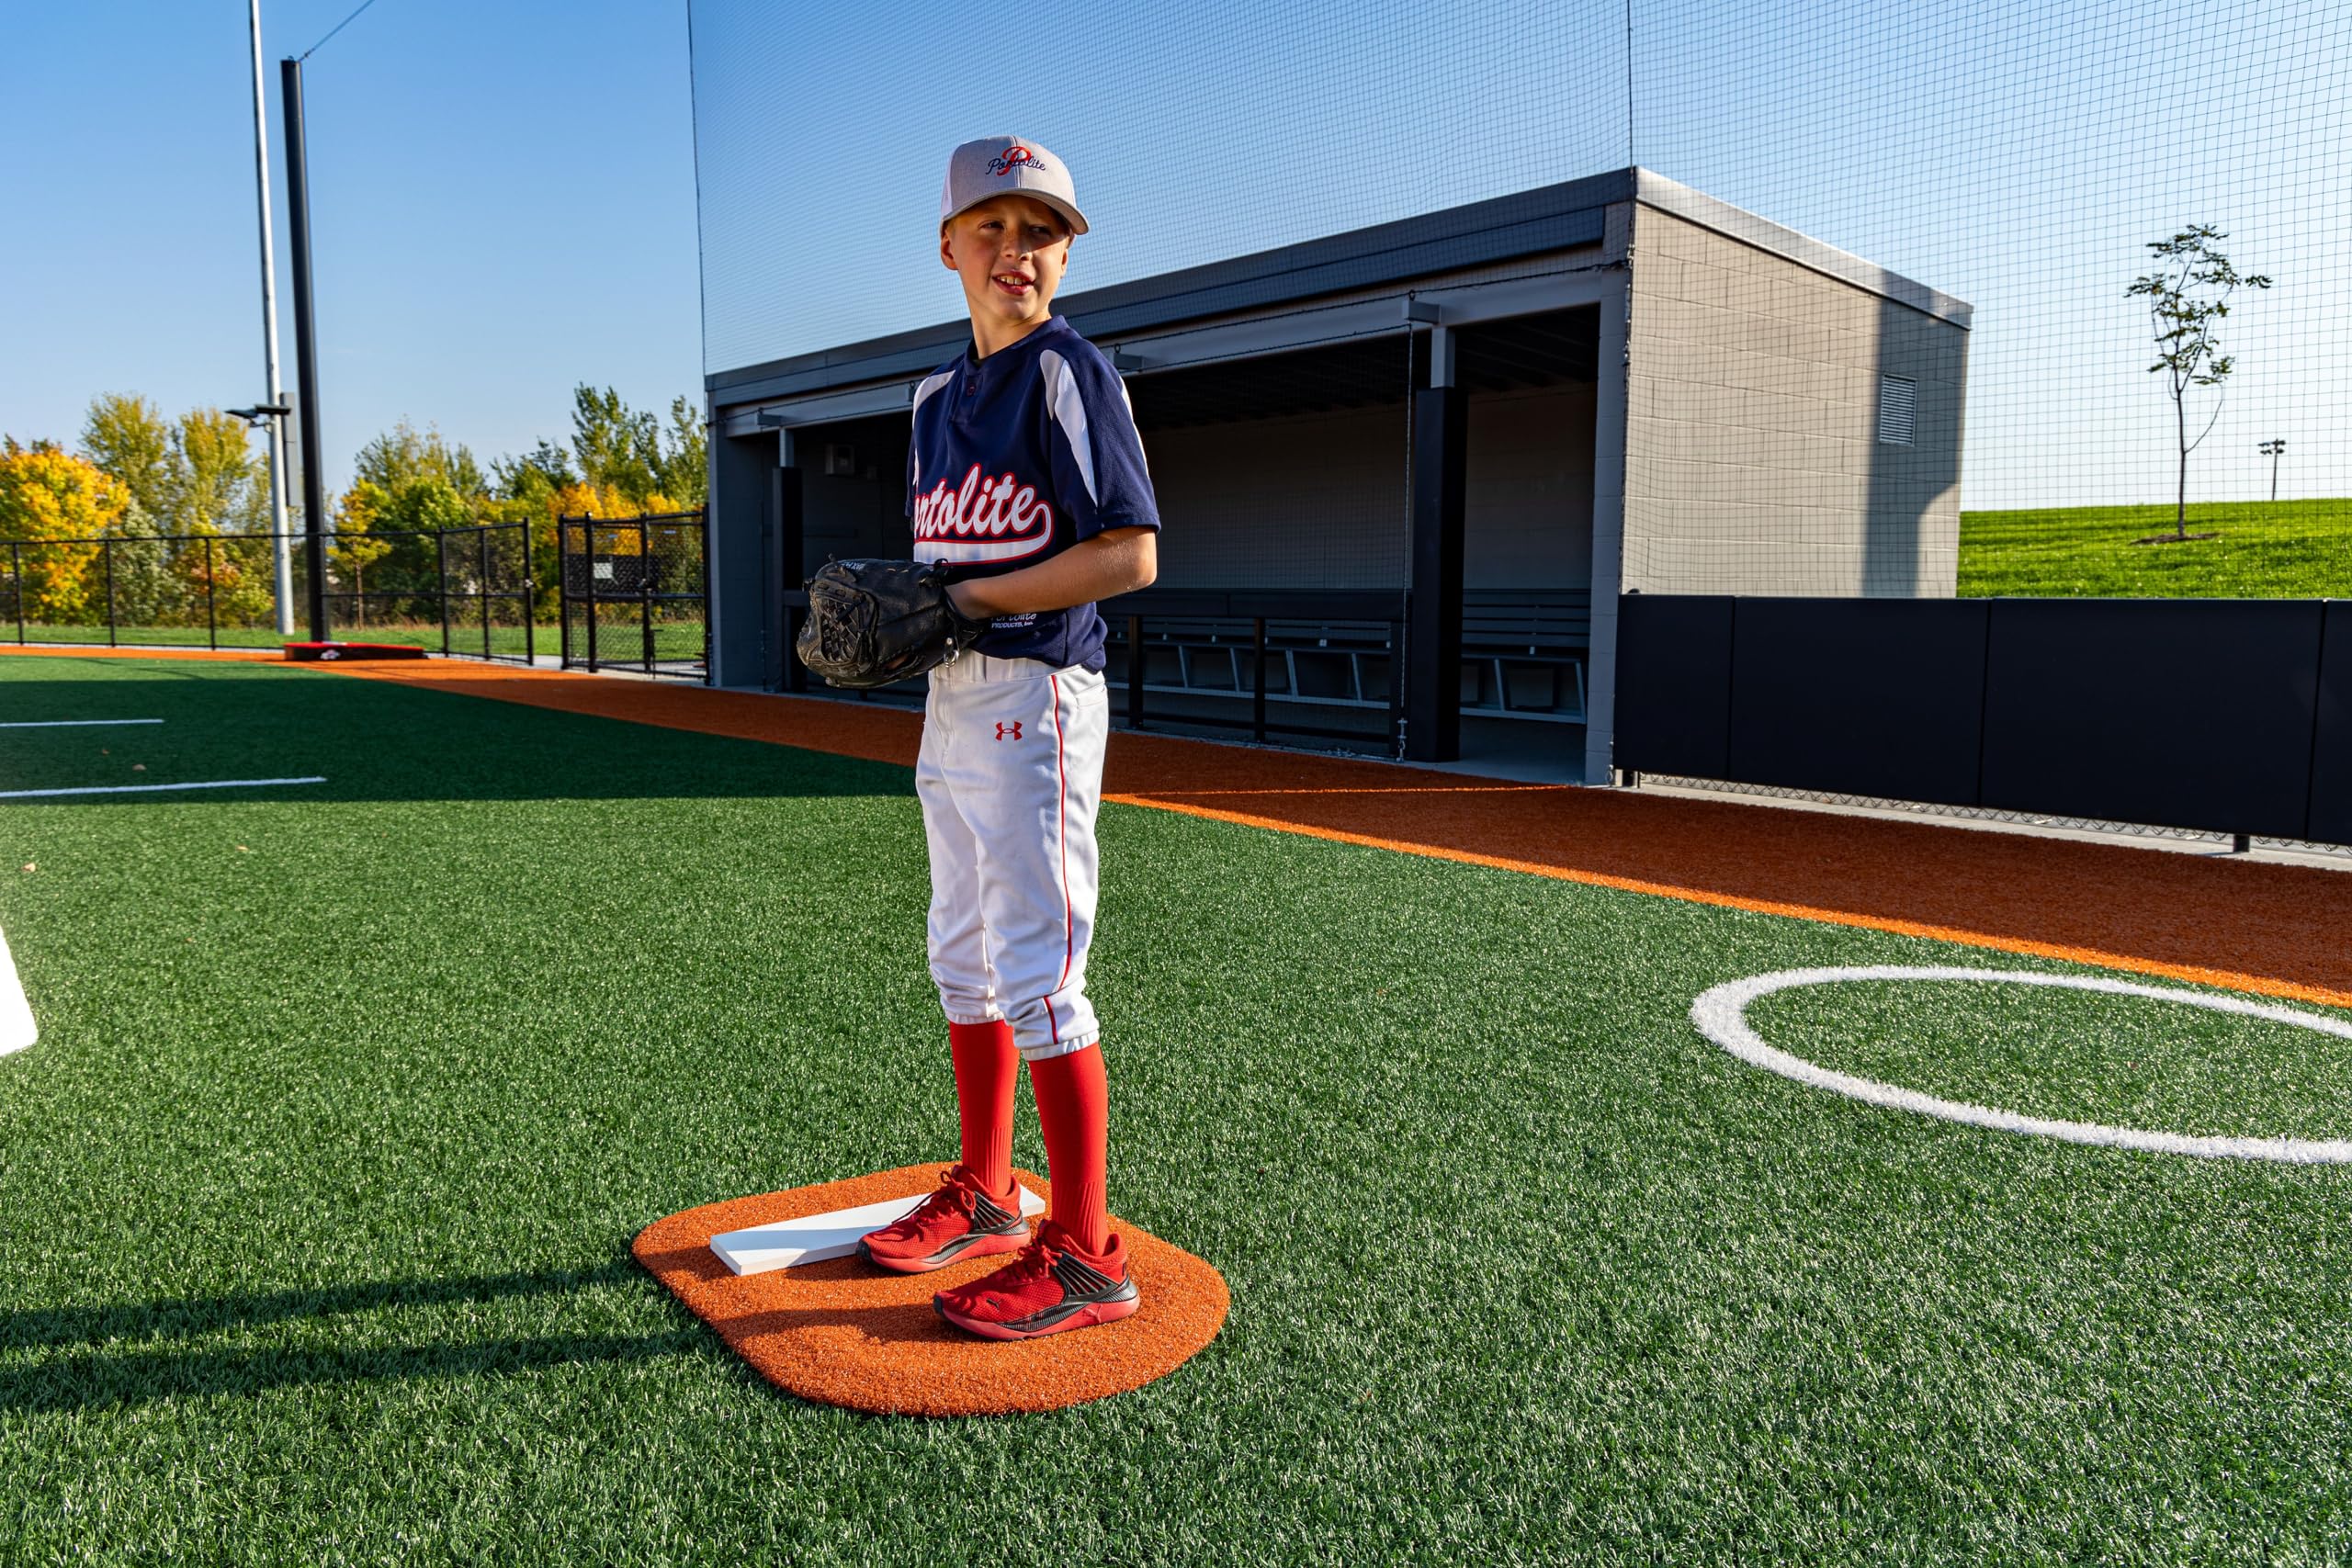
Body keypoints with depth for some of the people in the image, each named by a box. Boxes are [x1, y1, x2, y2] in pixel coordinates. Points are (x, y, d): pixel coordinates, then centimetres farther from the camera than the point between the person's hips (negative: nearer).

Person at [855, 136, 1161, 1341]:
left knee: (1039, 975, -8)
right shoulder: (940, 392, 16)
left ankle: (1084, 1256, 2)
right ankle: (983, 1195, 31)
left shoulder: (1070, 373, -9)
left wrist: (968, 601, -19)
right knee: (965, 961, 16)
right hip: (952, 699, 9)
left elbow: (1131, 555, -19)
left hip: (1035, 697, -9)